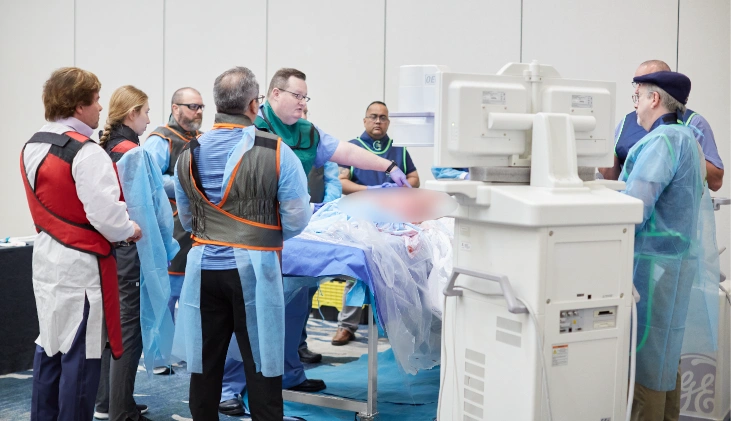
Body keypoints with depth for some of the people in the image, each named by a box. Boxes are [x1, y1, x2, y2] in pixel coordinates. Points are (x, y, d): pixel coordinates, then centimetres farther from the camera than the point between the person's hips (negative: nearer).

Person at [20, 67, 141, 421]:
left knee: (49, 347, 17)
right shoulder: (86, 153, -20)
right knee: (80, 353, 1)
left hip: (46, 257, 9)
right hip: (80, 263, -9)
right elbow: (106, 215, -24)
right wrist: (130, 231, -7)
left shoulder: (32, 147, 8)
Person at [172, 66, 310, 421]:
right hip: (253, 268, -4)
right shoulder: (276, 152, -9)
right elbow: (296, 221, -6)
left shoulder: (188, 154, 5)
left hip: (203, 266, 4)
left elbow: (187, 220, 14)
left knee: (205, 363, 13)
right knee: (261, 365, 5)